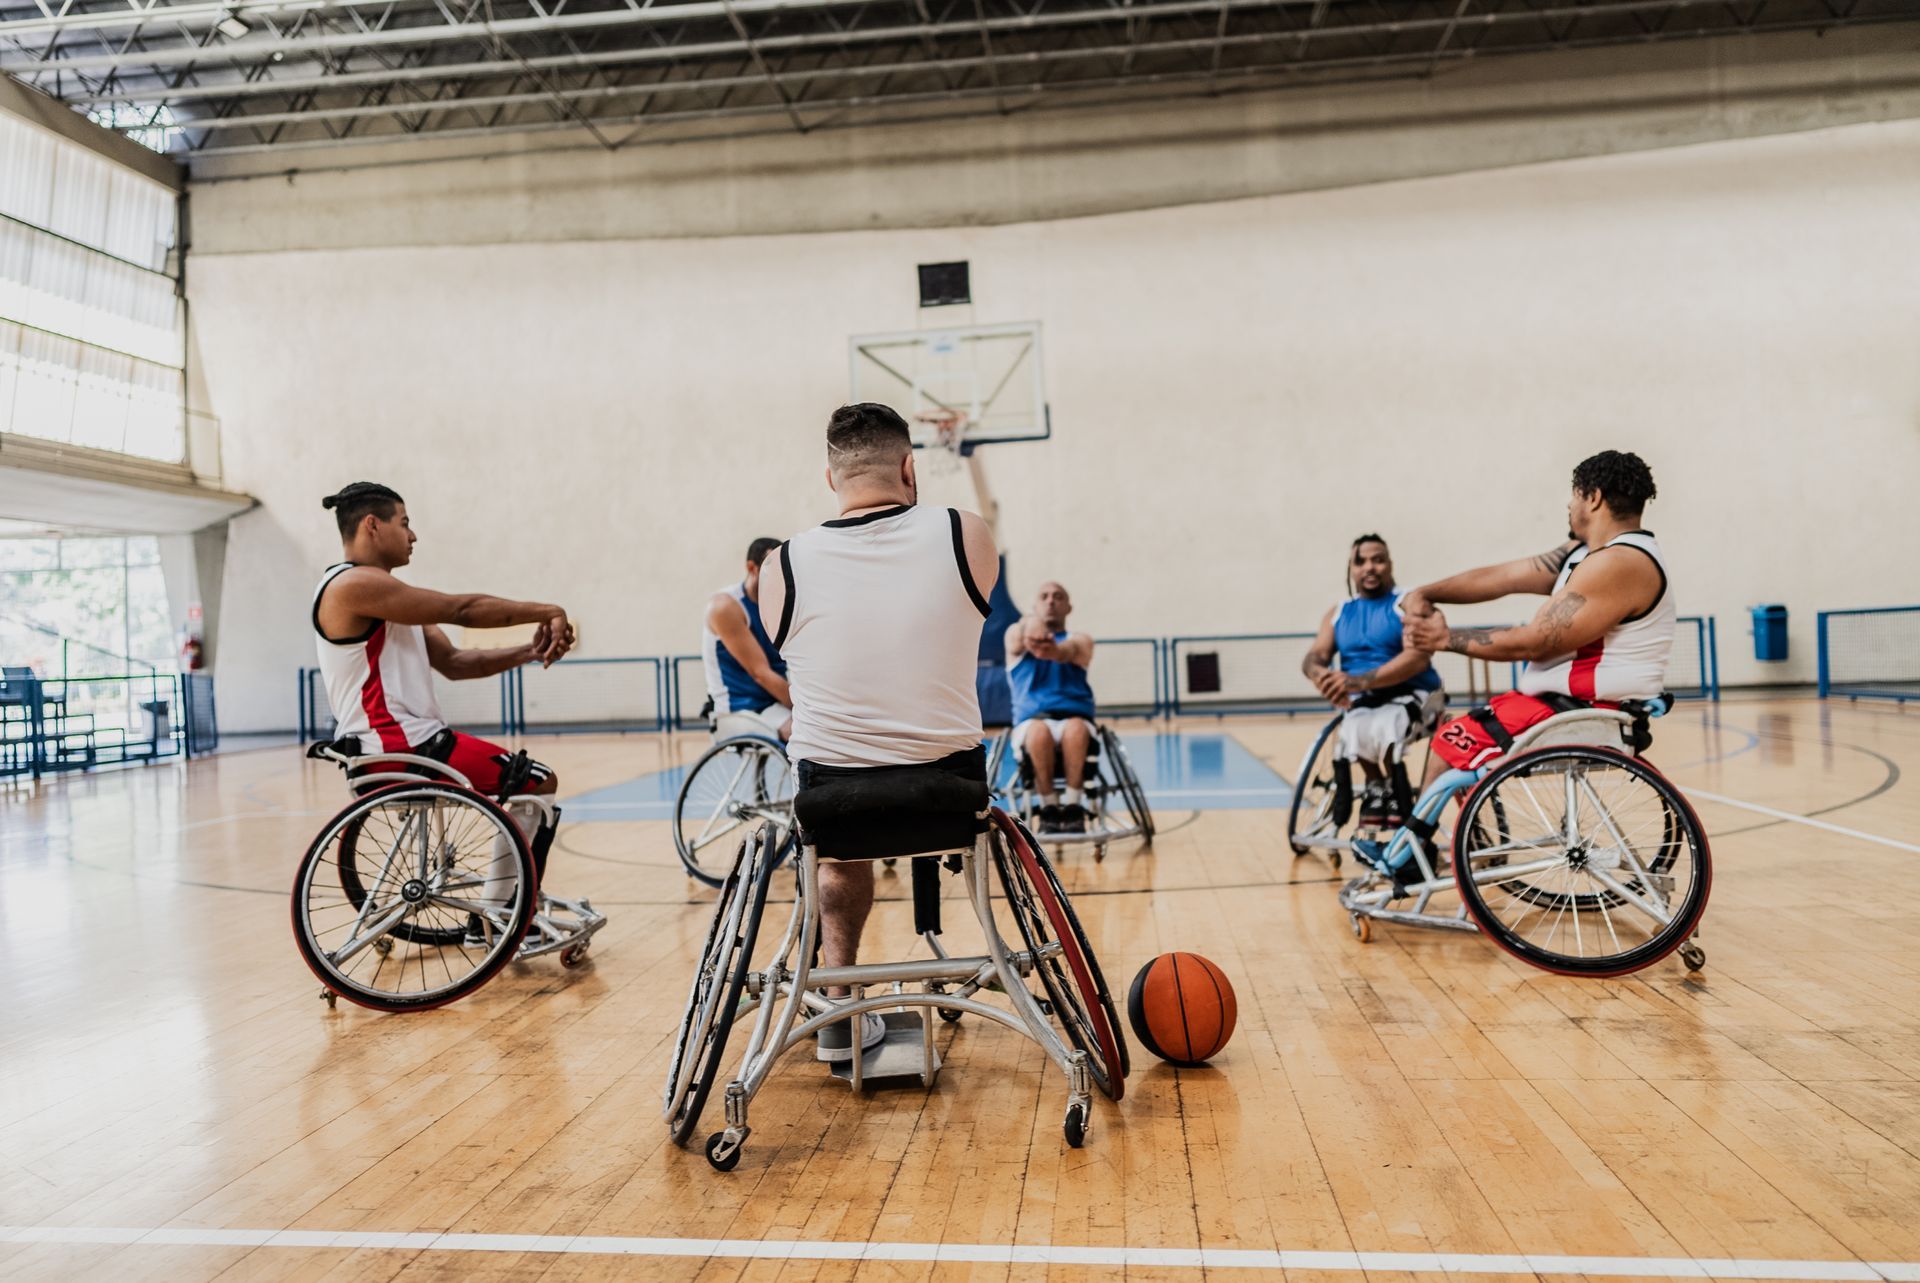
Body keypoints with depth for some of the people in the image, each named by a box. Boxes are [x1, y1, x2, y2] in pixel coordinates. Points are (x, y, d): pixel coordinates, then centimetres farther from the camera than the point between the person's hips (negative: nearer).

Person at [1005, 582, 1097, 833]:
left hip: (1075, 717, 0)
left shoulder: (1080, 640, 12)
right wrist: (1032, 626, -42)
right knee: (1038, 731, -36)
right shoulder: (1016, 635, 14)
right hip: (1031, 720, 0)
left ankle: (1073, 805, -22)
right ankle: (1049, 806, -19)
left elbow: (1068, 652, -16)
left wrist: (1053, 649, -44)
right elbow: (1022, 638, -15)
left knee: (1075, 729, -36)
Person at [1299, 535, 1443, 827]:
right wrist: (1323, 676, -23)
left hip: (1411, 695, -3)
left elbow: (1418, 657, -16)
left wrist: (1360, 681, -29)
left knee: (1379, 728, -36)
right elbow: (1312, 658, 3)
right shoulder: (1339, 613, 16)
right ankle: (1379, 790, -7)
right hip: (1360, 704, 3)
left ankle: (1381, 792, -10)